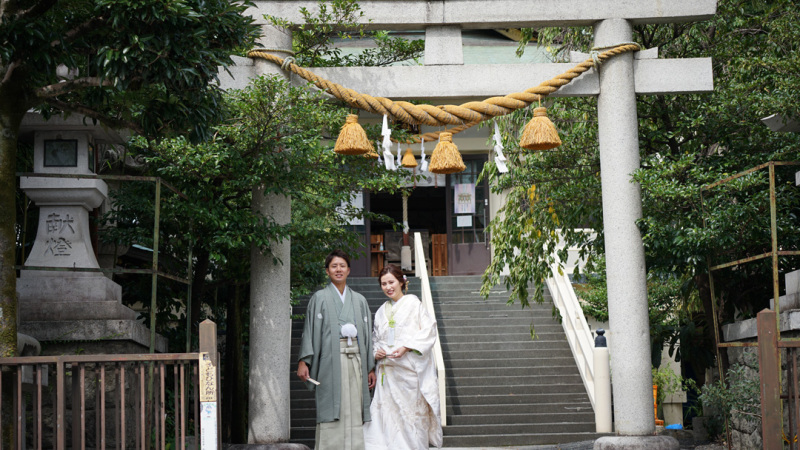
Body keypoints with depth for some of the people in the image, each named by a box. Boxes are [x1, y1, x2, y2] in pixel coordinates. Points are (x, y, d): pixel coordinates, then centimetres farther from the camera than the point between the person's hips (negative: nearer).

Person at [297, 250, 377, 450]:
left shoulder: (359, 300, 16)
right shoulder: (320, 298, 6)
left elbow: (367, 334, 15)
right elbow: (310, 330, -1)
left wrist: (371, 367, 10)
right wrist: (303, 361, -12)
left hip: (355, 358, 3)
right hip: (331, 359, -3)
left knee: (354, 409, -1)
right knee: (332, 410, -8)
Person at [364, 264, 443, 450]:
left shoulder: (413, 303, 2)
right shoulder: (382, 311, 18)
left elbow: (428, 330, -5)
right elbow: (375, 340, 23)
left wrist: (406, 347, -15)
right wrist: (376, 353, 1)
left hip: (409, 370, -4)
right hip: (387, 371, 4)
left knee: (412, 412, -5)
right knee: (387, 413, -5)